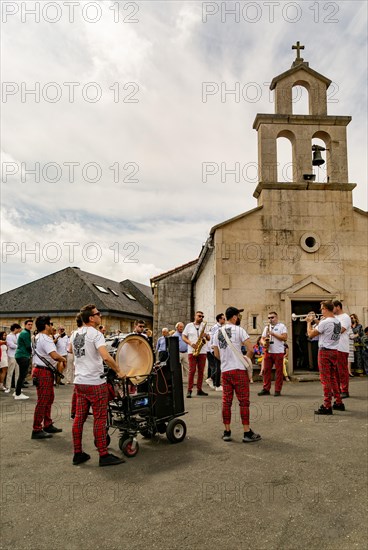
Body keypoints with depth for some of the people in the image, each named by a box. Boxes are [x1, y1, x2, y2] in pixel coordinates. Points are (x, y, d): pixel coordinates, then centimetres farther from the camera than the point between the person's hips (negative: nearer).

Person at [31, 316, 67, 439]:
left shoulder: (38, 337, 14)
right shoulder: (45, 339, -19)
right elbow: (54, 355, -31)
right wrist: (63, 359, -13)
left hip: (39, 369, 11)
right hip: (44, 372, -11)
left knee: (49, 399, 17)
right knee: (42, 401, -4)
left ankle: (48, 425, 26)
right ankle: (37, 430, 2)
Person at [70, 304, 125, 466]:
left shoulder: (74, 334, 9)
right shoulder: (95, 334, -16)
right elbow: (106, 357, -28)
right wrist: (118, 371, -17)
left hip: (79, 382, 8)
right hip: (95, 383, -8)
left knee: (79, 418, 12)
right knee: (100, 419, 0)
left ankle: (78, 454, 21)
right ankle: (104, 456, 7)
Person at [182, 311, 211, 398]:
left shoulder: (204, 326, 13)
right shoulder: (189, 325, 6)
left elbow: (209, 339, 12)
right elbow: (184, 337, 4)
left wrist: (206, 336, -11)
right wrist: (191, 343, -11)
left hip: (202, 352, 3)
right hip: (192, 351, -3)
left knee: (201, 371, 4)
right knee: (192, 370, -7)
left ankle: (199, 389, 11)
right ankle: (189, 390, -3)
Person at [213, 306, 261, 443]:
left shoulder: (217, 333, 10)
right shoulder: (239, 330, -9)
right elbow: (250, 349, -13)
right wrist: (247, 360, 5)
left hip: (224, 371, 6)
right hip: (238, 370, -5)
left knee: (226, 402, 10)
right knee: (244, 402, 1)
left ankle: (227, 432, 15)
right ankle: (247, 433, 5)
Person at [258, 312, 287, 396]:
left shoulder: (281, 326, 1)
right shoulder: (266, 328, 18)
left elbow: (284, 338, -10)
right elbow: (262, 338, 18)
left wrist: (273, 333, -13)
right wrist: (263, 343, -6)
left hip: (278, 352, -5)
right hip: (268, 351, 5)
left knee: (279, 371, -1)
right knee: (266, 370, 3)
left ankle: (277, 390, 5)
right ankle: (266, 389, 11)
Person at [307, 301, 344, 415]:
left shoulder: (325, 322, -18)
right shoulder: (338, 322, 7)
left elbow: (310, 334, -11)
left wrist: (309, 322, 3)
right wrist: (316, 321, 18)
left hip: (325, 351, -8)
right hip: (335, 351, 8)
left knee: (325, 379, -3)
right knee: (333, 378, 18)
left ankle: (327, 406, -1)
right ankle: (338, 402, 25)